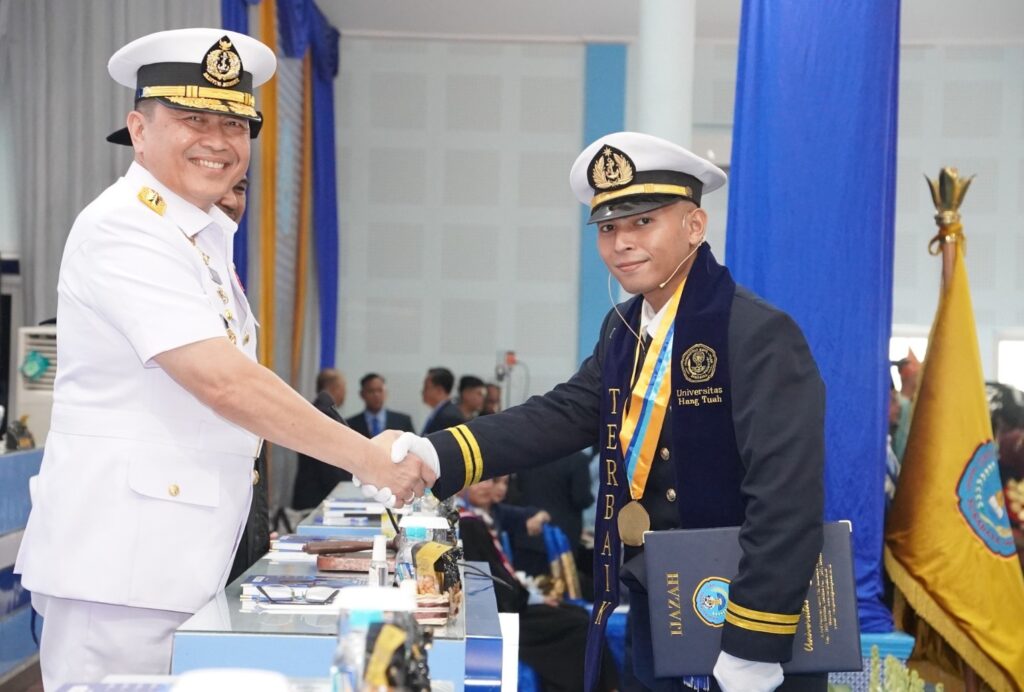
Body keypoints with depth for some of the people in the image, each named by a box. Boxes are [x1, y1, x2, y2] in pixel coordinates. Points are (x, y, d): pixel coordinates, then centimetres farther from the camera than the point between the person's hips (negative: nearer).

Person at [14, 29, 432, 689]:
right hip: (118, 564, -9)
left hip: (184, 563, 9)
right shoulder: (123, 231, -16)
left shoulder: (215, 233, 13)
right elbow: (221, 381, -23)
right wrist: (369, 459, -20)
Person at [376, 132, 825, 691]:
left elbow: (787, 496, -23)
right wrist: (438, 457, -15)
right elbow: (562, 414, -1)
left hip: (737, 626, -7)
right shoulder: (625, 329, 8)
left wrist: (752, 646, -25)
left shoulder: (759, 334, -18)